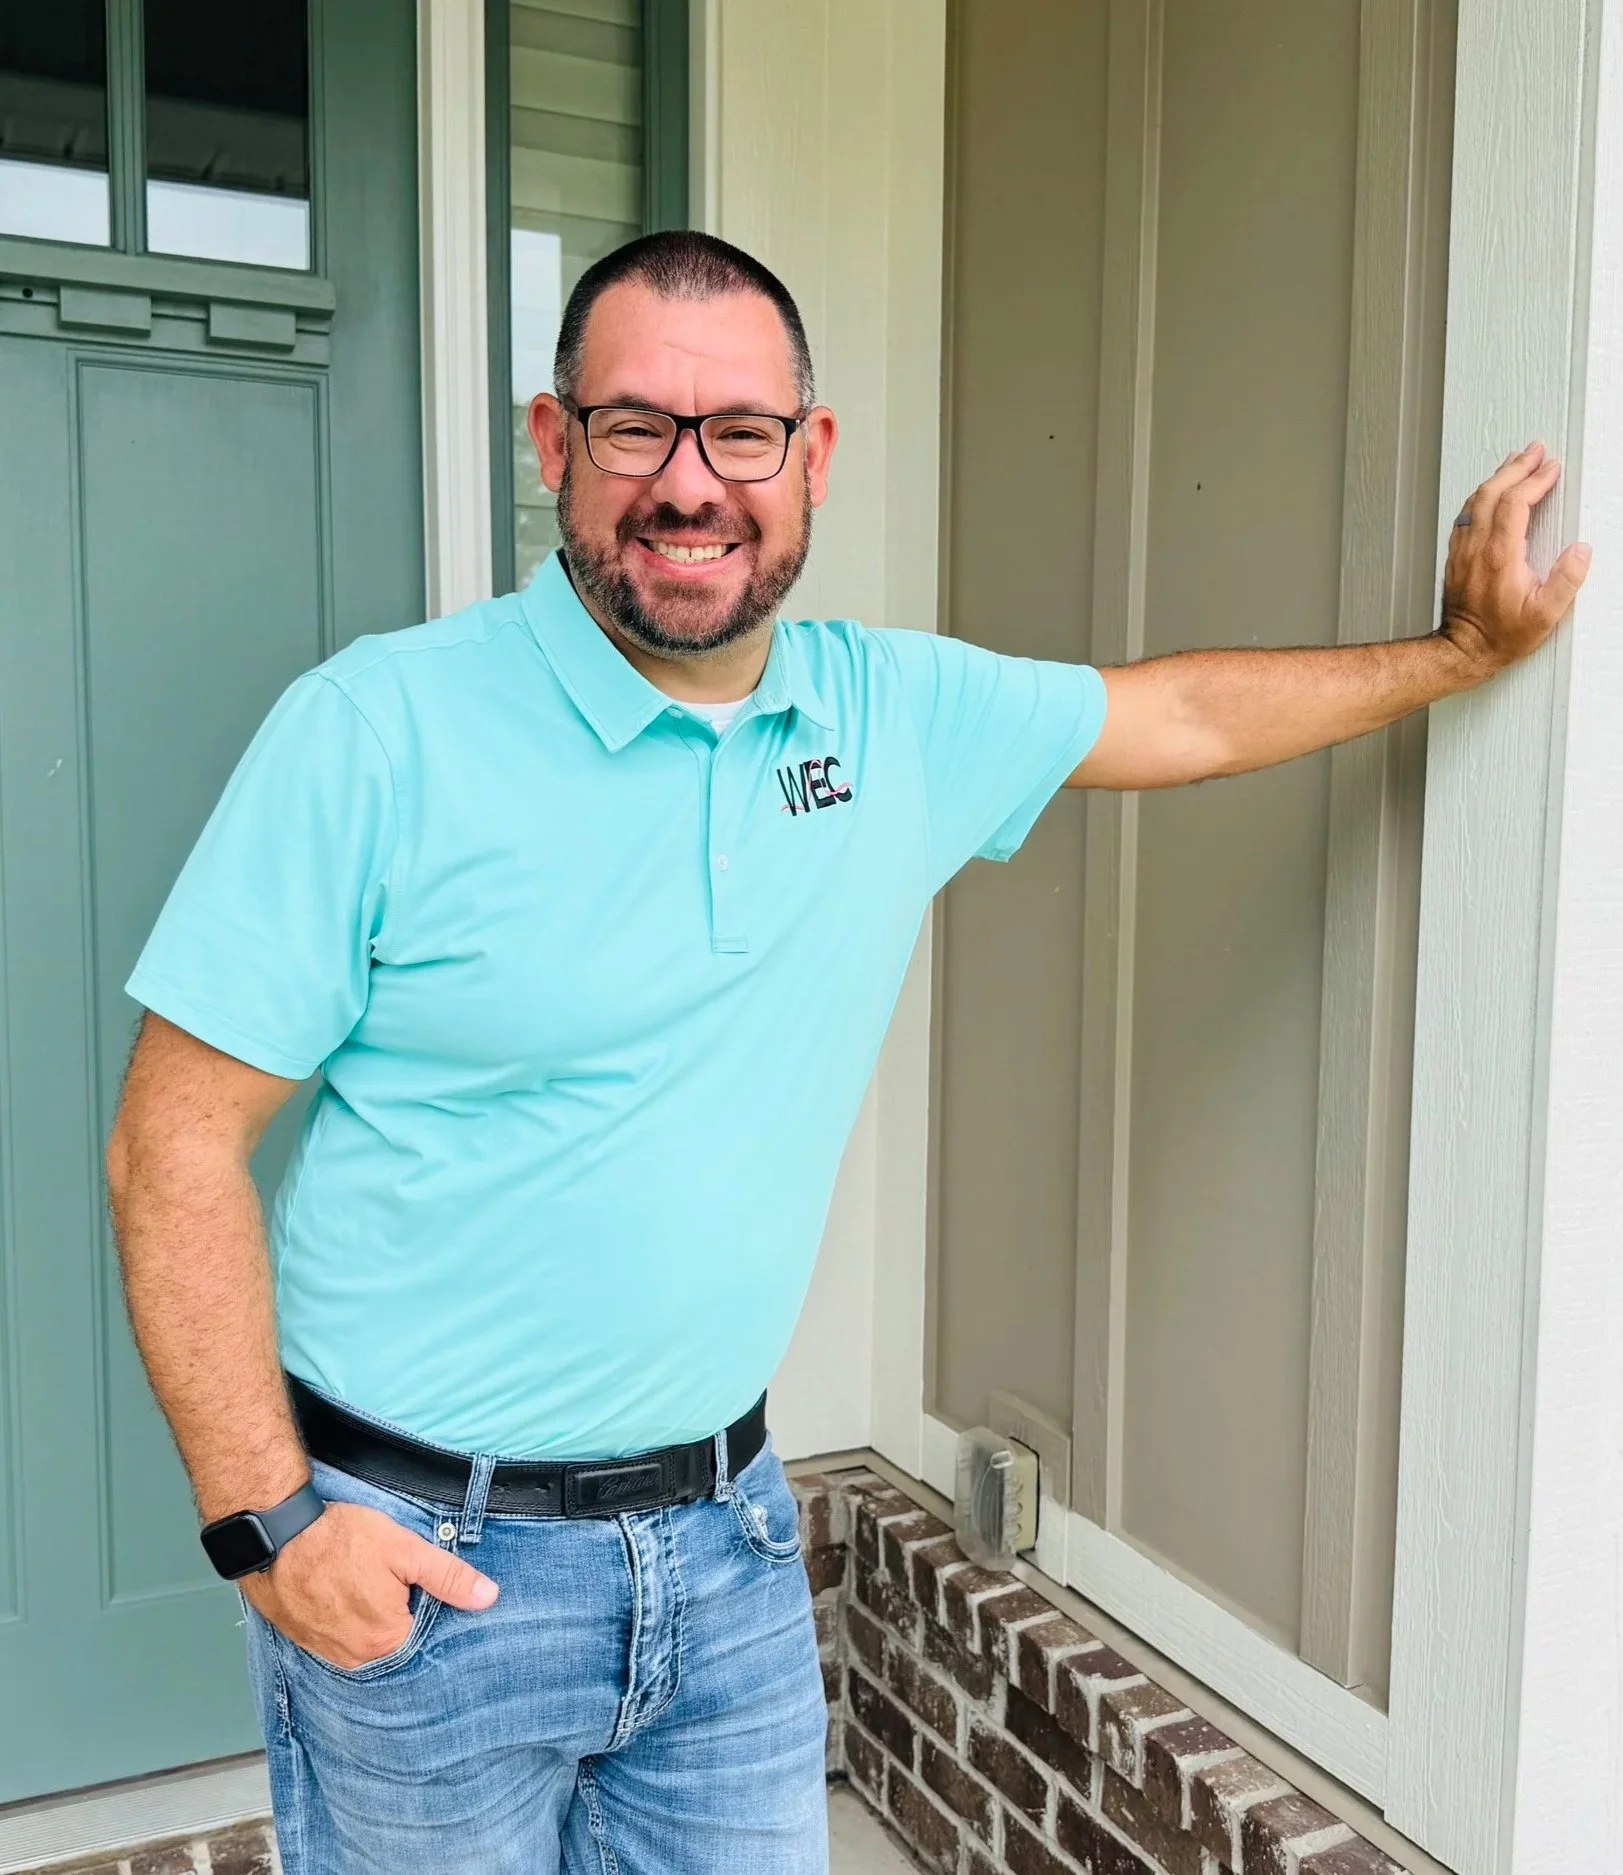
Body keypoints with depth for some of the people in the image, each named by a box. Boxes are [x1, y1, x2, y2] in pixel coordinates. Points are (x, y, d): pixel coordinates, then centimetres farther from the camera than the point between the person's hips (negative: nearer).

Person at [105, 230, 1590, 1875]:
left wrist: (1460, 650, 20)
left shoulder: (900, 717, 0)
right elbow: (176, 1143, -13)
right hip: (420, 1557, -4)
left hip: (727, 1536, 4)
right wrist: (267, 1519, -17)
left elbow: (1187, 714, 16)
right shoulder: (377, 728, -15)